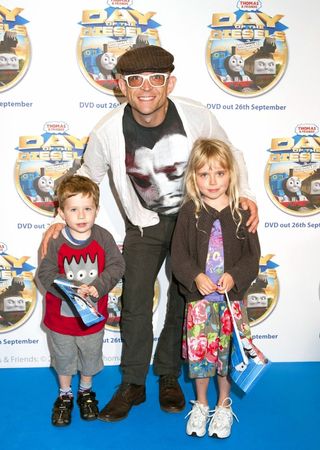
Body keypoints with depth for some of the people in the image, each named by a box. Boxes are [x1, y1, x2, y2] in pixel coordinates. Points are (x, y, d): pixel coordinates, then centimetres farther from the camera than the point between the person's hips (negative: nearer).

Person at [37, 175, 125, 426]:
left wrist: (97, 286, -26)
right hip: (61, 314, -1)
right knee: (63, 357, 19)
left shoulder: (103, 238, -13)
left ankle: (86, 392, 46)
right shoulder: (56, 243, -16)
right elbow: (45, 273, -16)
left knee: (91, 356, 20)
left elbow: (117, 265, -12)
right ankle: (65, 395, 42)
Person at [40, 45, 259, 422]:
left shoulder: (197, 118, -22)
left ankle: (169, 376, 32)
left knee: (183, 302, 10)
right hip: (143, 225, 0)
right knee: (135, 305, 0)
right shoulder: (108, 131, -20)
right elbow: (87, 176, 0)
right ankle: (132, 384, 21)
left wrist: (244, 194, -18)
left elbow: (230, 155, -2)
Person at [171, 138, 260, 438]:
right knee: (198, 351, 6)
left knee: (227, 352, 10)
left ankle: (223, 405, 31)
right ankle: (200, 405, 29)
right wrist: (195, 277, -20)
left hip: (232, 296, 1)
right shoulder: (189, 213, -3)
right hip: (198, 296, 0)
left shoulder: (242, 213, -2)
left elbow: (252, 255, -1)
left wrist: (234, 276, -17)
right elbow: (178, 254, -5)